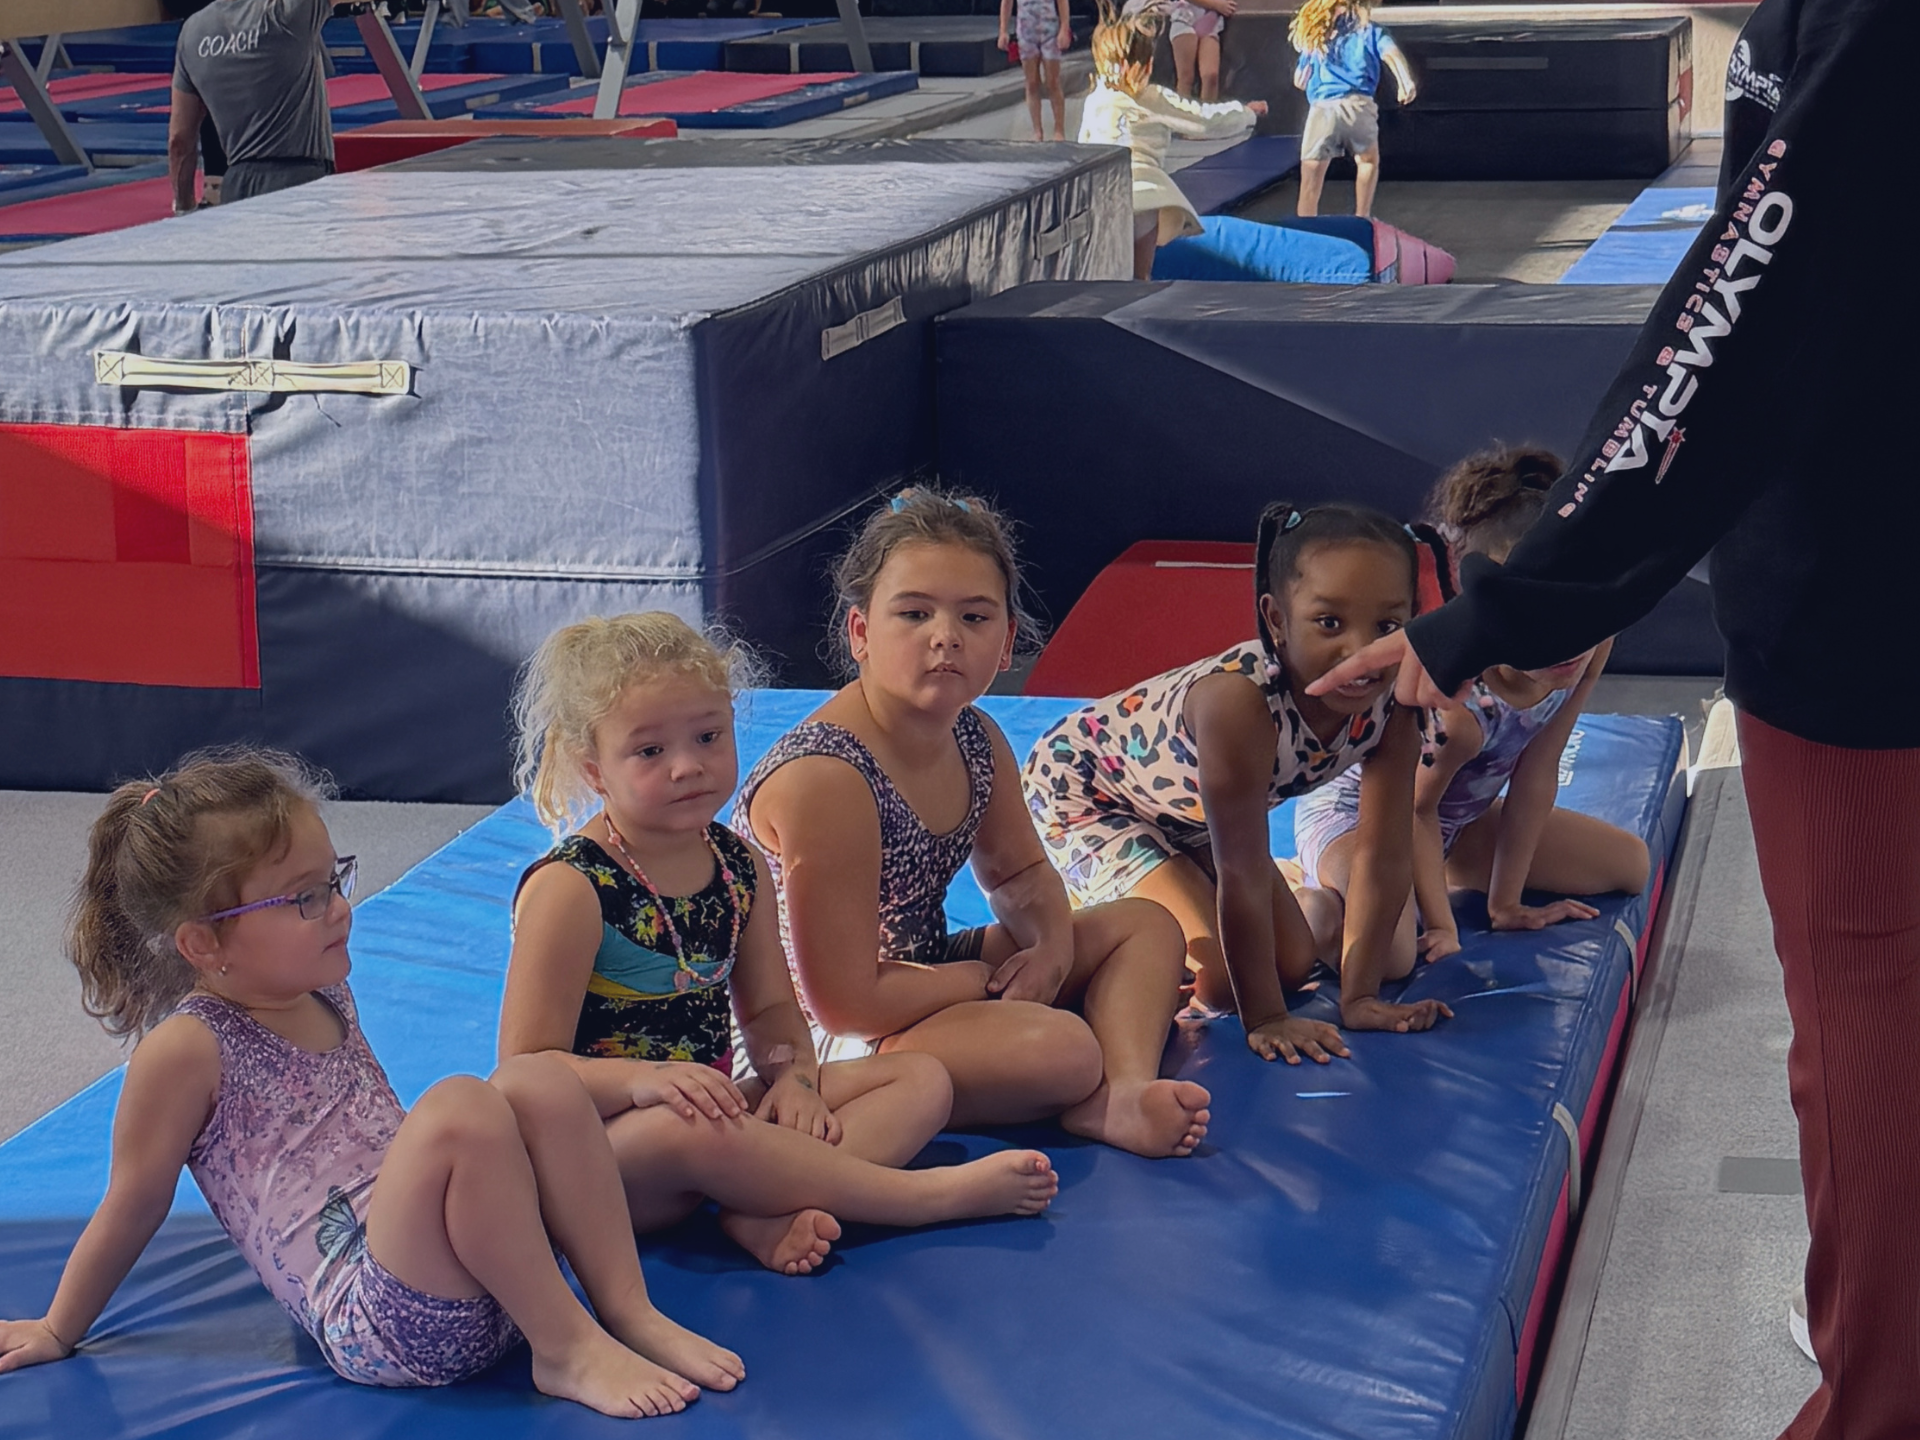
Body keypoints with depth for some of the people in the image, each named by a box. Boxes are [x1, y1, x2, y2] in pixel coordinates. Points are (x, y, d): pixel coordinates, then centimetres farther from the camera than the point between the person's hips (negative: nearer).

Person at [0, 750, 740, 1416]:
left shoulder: (326, 998, 16)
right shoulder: (187, 1051, -7)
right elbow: (131, 1207, 3)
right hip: (379, 1327, -8)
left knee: (538, 1080, -13)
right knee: (461, 1108, -30)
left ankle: (631, 1313, -12)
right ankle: (566, 1349, -21)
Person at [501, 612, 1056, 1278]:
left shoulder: (739, 865, 7)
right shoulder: (568, 889, -14)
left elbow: (770, 1010, 14)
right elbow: (527, 1070, -16)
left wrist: (793, 1074, -9)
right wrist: (647, 1078, -33)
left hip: (715, 1106, 8)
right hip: (602, 1144, -8)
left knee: (922, 1080, 1)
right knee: (678, 1130, -42)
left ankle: (772, 1212, -28)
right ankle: (922, 1194, -26)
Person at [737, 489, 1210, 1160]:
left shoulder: (977, 741, -1)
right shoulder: (822, 778, -28)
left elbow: (1020, 873, 19)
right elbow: (848, 1003, -27)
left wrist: (1052, 947, -5)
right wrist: (994, 977, -13)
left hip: (921, 975, 10)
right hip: (826, 1046, -10)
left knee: (1146, 925, 13)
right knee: (1060, 1047, -32)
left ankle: (1128, 1093, -12)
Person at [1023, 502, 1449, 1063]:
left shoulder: (1391, 703, -24)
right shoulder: (1241, 699, -43)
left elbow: (1385, 857, -18)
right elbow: (1242, 875, -37)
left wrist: (1360, 995, -19)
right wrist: (1265, 1018, -31)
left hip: (1190, 813, 7)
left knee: (1293, 964, 5)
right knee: (1214, 977, -19)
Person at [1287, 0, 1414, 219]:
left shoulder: (1314, 37, 24)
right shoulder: (1369, 30, 17)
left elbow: (1300, 80, 27)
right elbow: (1391, 53, -3)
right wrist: (1405, 82, -15)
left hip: (1322, 109, 0)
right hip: (1358, 106, 0)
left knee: (1310, 182, 1)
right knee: (1368, 160, 28)